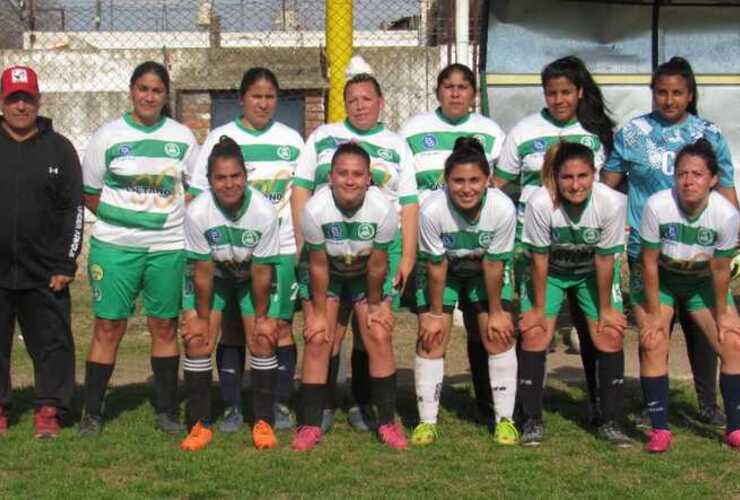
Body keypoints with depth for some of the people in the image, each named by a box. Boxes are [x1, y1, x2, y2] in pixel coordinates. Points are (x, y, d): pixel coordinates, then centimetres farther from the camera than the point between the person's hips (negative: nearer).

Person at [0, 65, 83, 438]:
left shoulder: (59, 148, 6)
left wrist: (67, 264, -1)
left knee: (52, 342, 1)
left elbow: (74, 208, 5)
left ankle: (49, 410, 10)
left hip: (44, 272, 0)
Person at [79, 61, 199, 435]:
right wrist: (121, 219, -3)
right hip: (114, 246, -1)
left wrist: (174, 218, 0)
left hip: (169, 246, 2)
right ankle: (92, 412, 8)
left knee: (164, 326, 6)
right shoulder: (108, 135, 3)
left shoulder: (182, 137, 7)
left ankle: (167, 410, 16)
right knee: (108, 327, -1)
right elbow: (89, 193, 6)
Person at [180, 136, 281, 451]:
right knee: (197, 340, -10)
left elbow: (261, 271, -20)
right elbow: (203, 271, -21)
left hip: (250, 279, 0)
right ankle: (201, 424, 1)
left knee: (263, 340, -9)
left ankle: (264, 422, 5)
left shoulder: (264, 212, -30)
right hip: (212, 278, 0)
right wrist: (201, 317, -12)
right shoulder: (197, 212, -31)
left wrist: (261, 317, -11)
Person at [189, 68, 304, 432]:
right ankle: (231, 408, 8)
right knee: (233, 327, 1)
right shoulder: (220, 138, 6)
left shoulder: (291, 140, 10)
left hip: (282, 250, 1)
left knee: (281, 325, 0)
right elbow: (199, 195, 4)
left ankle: (281, 405, 9)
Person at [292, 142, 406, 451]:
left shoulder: (383, 210, -31)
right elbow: (318, 267, -19)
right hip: (328, 276, 0)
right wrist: (319, 312, -12)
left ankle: (387, 421, 4)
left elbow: (377, 266, -18)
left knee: (379, 338, -9)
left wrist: (375, 305, -6)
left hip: (365, 277, 0)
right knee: (317, 340, -9)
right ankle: (310, 424, 0)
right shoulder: (315, 210, -31)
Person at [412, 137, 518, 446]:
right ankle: (427, 421, 4)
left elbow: (493, 265, -20)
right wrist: (435, 313, -13)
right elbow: (436, 266, -22)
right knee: (431, 338, -8)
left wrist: (496, 311, -11)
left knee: (499, 336, -7)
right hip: (442, 273, -1)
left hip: (484, 274, 1)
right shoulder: (432, 210, -35)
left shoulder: (503, 209, -33)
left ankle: (505, 419, 4)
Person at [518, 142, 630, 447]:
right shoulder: (540, 202, -32)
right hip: (549, 270, -1)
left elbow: (604, 259, -18)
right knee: (534, 335, -11)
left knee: (610, 337, -8)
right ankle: (532, 421, 3)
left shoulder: (611, 202, -30)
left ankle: (610, 422, 6)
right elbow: (539, 259, -20)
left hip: (593, 272, 1)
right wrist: (538, 308, -12)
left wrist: (606, 309, -10)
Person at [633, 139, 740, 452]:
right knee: (653, 345, -16)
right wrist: (654, 314, -16)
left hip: (702, 282, 2)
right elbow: (650, 264, -20)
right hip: (660, 280, -1)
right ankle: (659, 429, -6)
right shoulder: (657, 206, -31)